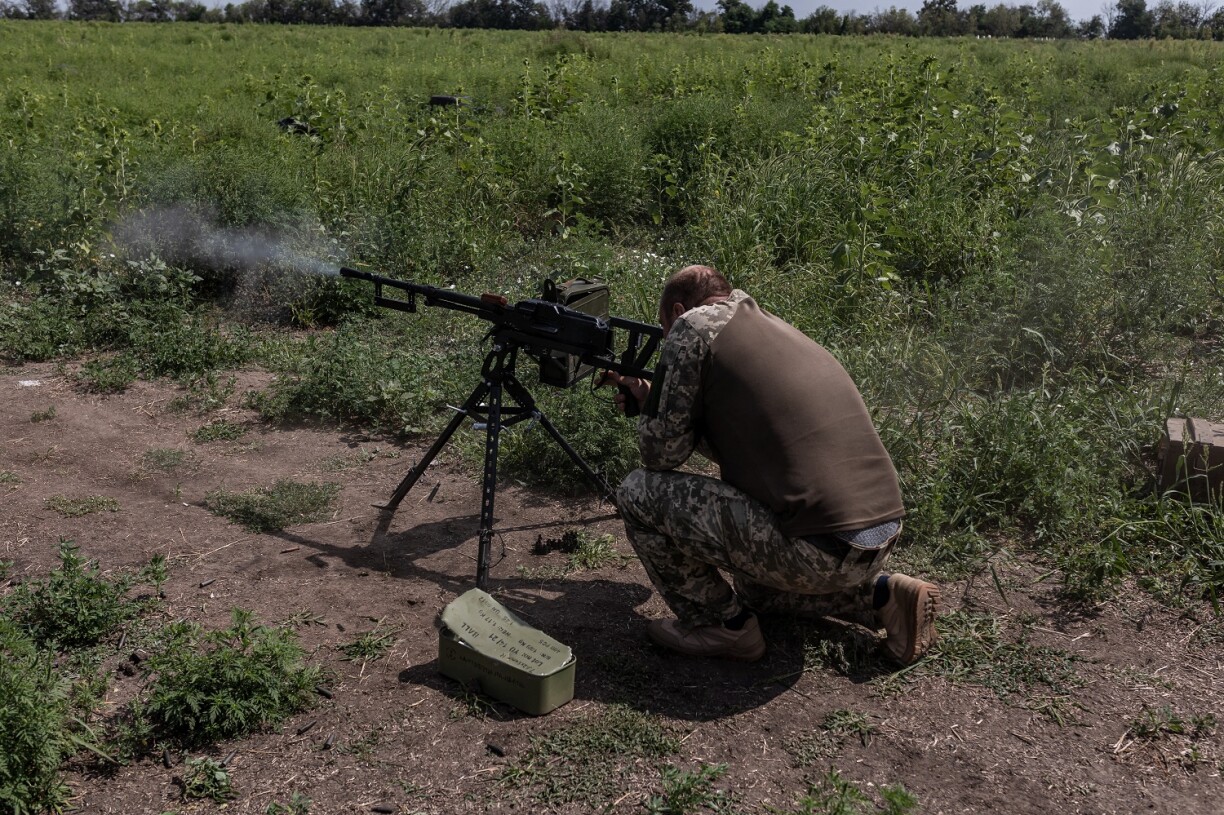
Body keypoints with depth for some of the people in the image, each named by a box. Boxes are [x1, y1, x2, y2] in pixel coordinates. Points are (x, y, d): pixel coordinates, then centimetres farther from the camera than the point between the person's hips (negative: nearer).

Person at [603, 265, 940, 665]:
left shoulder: (694, 325, -2)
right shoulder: (773, 327, 23)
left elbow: (663, 453, -2)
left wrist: (649, 408, 19)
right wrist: (652, 400, 31)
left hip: (819, 549, -9)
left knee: (638, 493, 3)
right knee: (752, 586, 37)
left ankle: (725, 625, 10)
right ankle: (883, 594, 19)